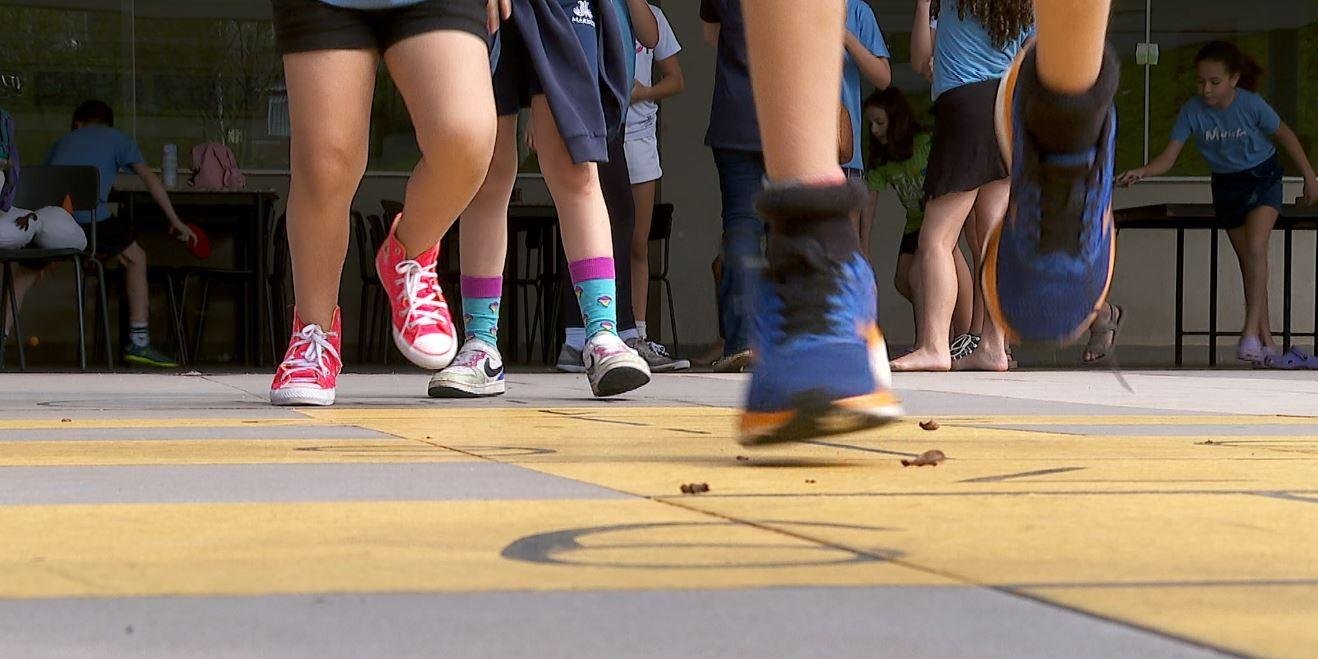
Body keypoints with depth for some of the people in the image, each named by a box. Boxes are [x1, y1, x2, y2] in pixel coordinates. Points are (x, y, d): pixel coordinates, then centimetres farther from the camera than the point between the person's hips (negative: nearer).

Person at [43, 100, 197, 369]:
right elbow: (150, 178, 11)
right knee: (135, 258, 17)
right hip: (89, 217, -3)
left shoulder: (64, 140, 32)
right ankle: (138, 342, 10)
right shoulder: (117, 139, 22)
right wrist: (175, 221, 13)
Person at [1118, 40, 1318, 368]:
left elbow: (1284, 135, -7)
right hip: (1226, 186, 3)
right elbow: (1168, 157, -21)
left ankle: (1251, 332, -23)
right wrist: (1141, 172, -41)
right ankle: (1267, 344, 13)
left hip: (1262, 178, -3)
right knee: (1248, 261, 8)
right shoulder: (1192, 111, -18)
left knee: (1255, 247, -23)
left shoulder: (1251, 105, -23)